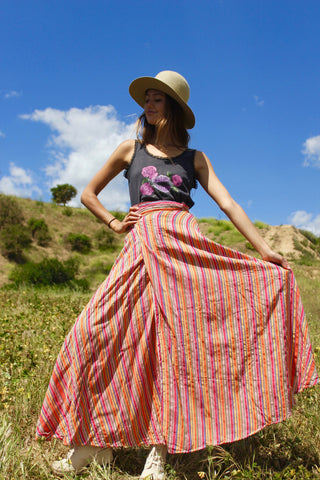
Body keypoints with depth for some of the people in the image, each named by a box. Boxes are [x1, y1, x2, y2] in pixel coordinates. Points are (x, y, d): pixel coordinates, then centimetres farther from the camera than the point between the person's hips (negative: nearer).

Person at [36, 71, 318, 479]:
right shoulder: (130, 149, 17)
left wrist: (265, 251, -2)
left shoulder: (195, 158, 16)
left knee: (177, 341, -9)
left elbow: (228, 204, 6)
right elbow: (88, 193, 24)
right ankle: (95, 441, 4)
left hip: (187, 246, 0)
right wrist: (115, 224, 10)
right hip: (143, 247, 1)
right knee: (96, 332, -11)